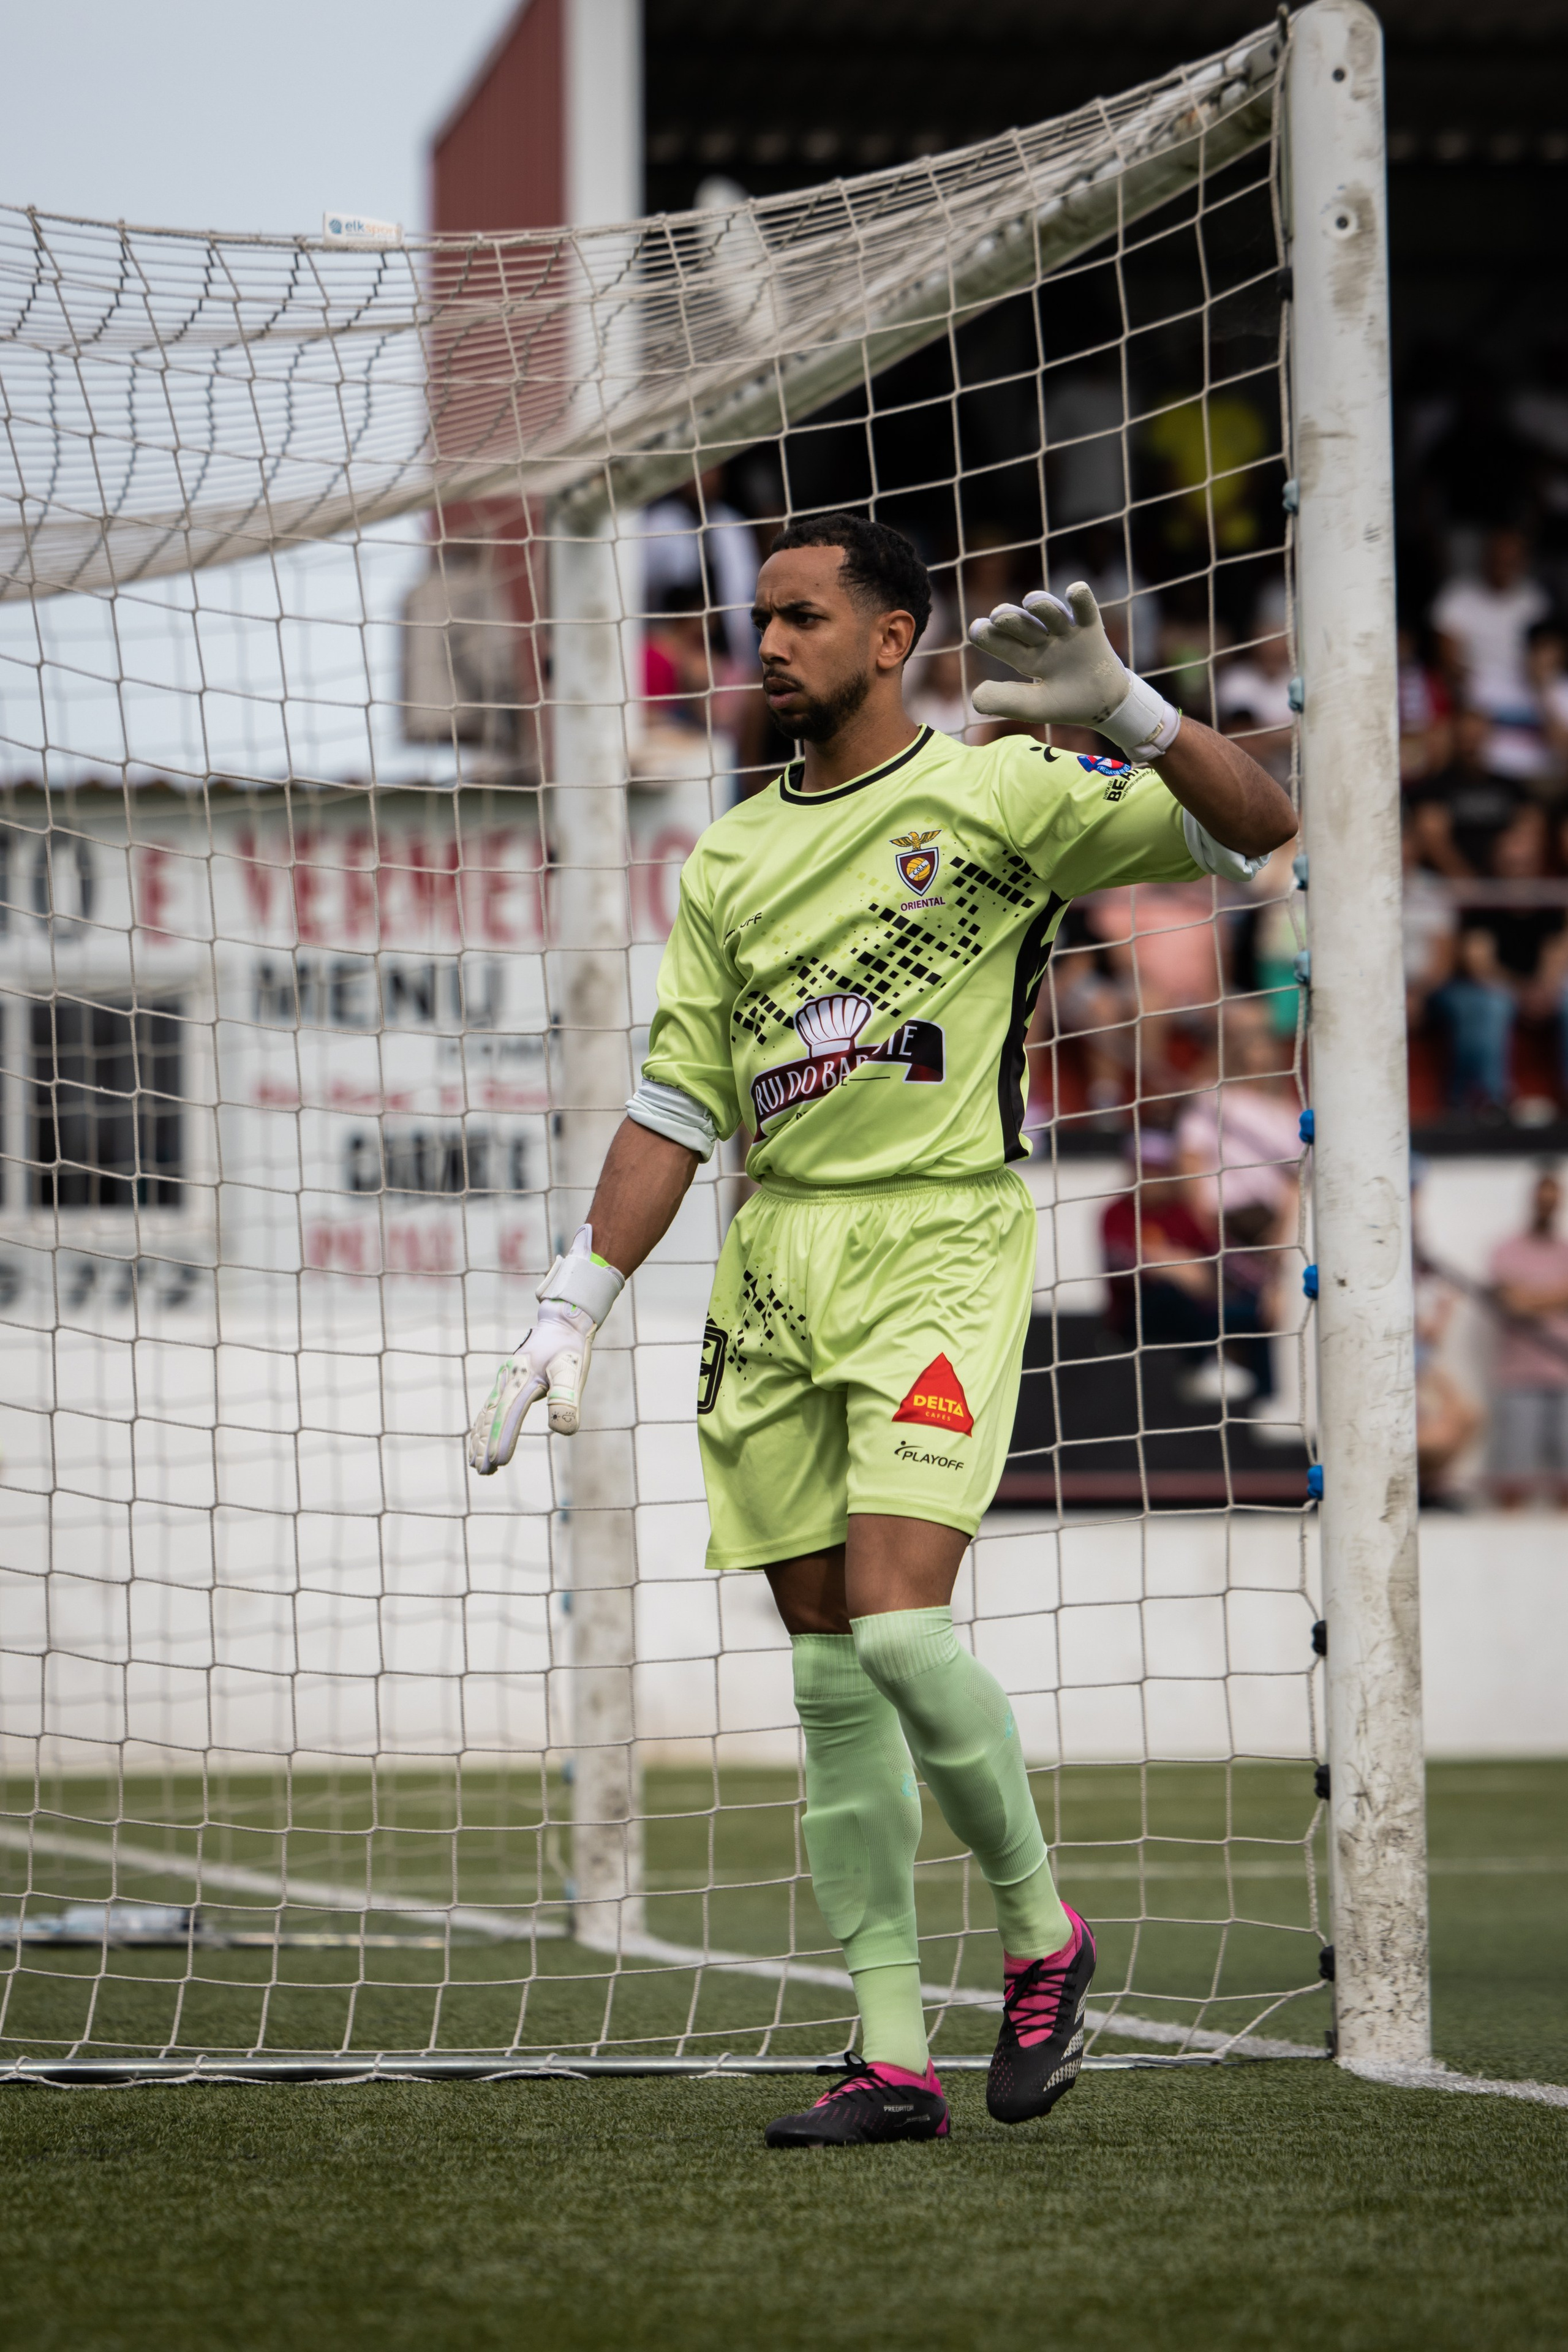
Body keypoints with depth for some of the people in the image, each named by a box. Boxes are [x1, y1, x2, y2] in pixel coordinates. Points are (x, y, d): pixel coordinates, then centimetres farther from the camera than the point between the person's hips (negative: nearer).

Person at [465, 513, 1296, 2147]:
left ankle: (1041, 1929, 5)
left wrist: (1123, 709, -21)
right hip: (772, 1266, 5)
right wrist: (572, 1312, 11)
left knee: (898, 1627, -18)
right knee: (827, 1665, 2)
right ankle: (892, 2052, 4)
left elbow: (1255, 828, -5)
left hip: (937, 1236, -5)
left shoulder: (999, 791, 1)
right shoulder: (729, 861, 16)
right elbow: (672, 1108, 17)